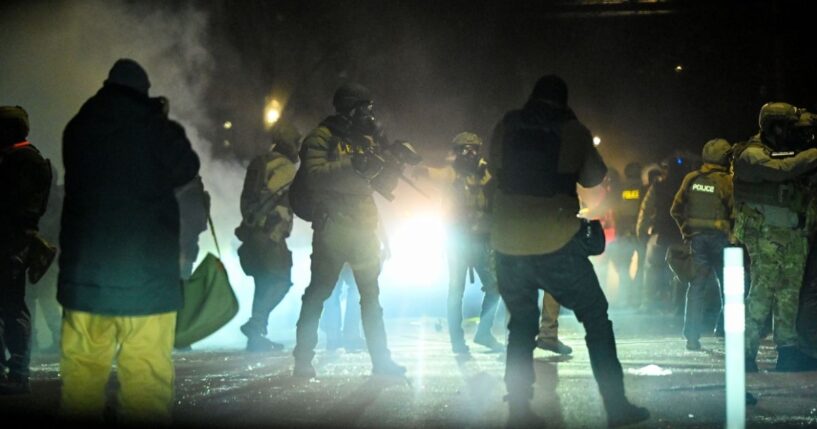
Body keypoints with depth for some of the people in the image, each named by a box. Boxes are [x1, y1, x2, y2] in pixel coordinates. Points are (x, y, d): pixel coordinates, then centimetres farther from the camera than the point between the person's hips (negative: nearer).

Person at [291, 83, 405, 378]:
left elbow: (385, 185, 15)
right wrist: (352, 164, -27)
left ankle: (381, 359, 13)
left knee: (371, 295, 8)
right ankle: (303, 359, 3)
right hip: (332, 228, -6)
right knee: (318, 292, -2)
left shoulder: (366, 140, 16)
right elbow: (314, 174, -21)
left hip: (363, 228, 6)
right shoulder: (321, 138, -4)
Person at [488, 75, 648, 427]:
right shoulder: (573, 130, 0)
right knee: (596, 318, 7)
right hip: (557, 242, -3)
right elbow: (594, 177, 7)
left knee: (521, 323, 17)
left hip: (508, 243, 3)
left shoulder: (505, 127, 7)